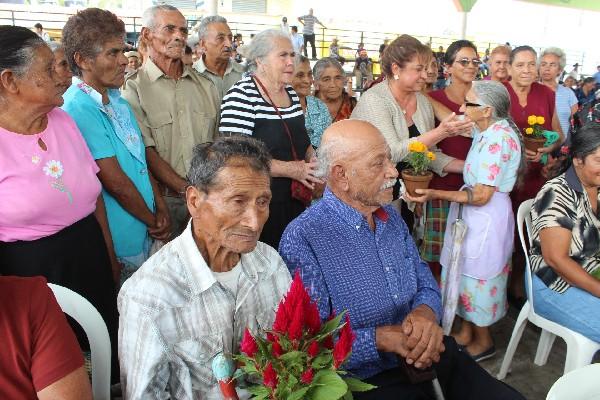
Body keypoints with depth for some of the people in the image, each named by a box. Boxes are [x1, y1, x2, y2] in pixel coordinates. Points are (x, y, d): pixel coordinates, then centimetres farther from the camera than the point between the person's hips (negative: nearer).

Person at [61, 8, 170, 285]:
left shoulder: (116, 98, 6)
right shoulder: (78, 108, -22)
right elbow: (114, 181, -21)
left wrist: (160, 207, 0)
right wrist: (152, 221, -7)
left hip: (145, 231, 8)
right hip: (122, 242, -8)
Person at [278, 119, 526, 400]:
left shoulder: (391, 217, 7)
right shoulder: (303, 240, -18)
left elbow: (426, 285, 11)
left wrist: (426, 313, -12)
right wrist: (384, 338, -24)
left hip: (432, 357, 6)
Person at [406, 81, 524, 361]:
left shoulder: (498, 138, -23)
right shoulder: (486, 130, 5)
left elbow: (481, 196, -24)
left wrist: (435, 194, -23)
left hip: (486, 218, -9)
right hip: (472, 215, 9)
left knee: (477, 278, 8)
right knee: (466, 272, 18)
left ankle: (483, 342, 31)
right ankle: (466, 332, 37)